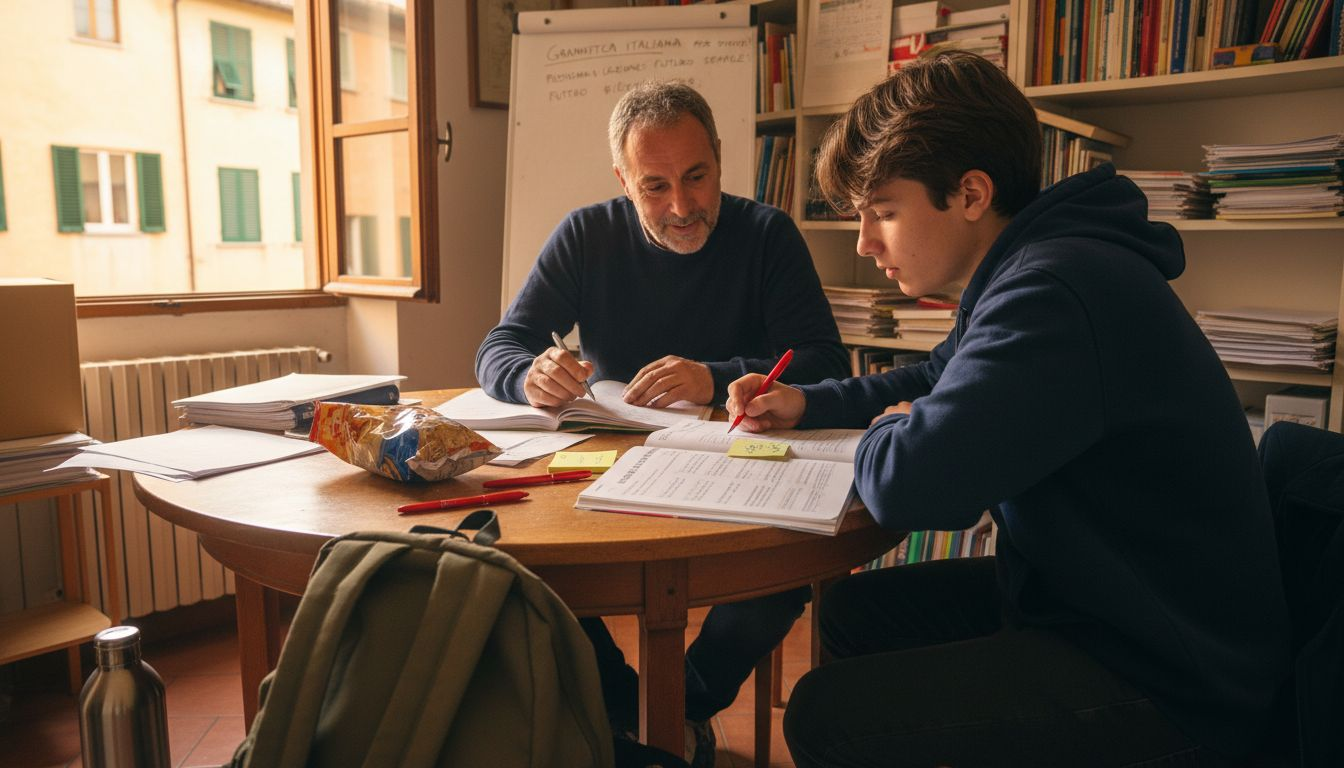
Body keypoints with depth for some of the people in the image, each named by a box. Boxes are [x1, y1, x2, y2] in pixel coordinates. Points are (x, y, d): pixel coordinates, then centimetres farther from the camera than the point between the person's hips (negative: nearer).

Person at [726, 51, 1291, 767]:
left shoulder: (1056, 292, -29)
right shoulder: (1020, 275, 7)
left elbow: (908, 485, -35)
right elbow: (934, 379, 23)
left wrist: (886, 434, -10)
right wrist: (808, 403, 8)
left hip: (1171, 680, -10)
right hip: (1081, 593, 10)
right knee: (851, 610, 16)